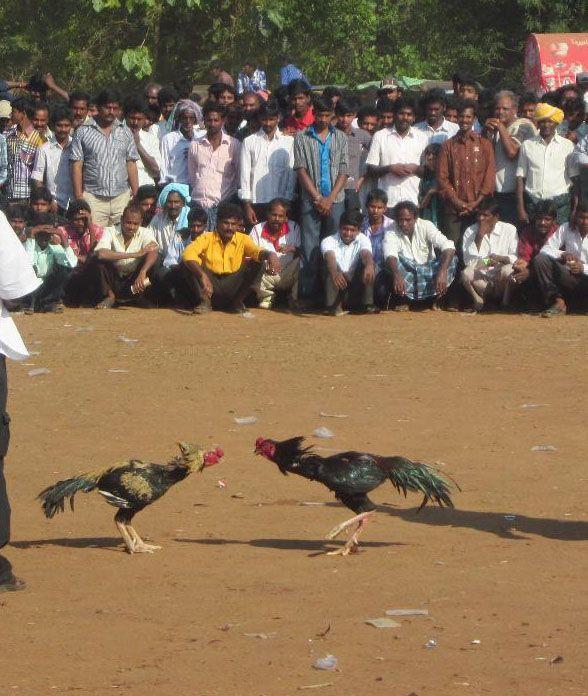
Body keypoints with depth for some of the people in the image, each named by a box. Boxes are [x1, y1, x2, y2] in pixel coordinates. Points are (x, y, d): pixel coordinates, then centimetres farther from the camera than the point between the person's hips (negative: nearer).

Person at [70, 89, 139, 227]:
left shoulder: (125, 133, 13)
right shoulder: (83, 132, 3)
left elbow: (131, 164, 13)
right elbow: (77, 166, 0)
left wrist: (136, 195, 6)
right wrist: (79, 198, -6)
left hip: (122, 197, 3)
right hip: (93, 198, -3)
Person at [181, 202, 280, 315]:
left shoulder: (243, 240, 0)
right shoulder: (207, 238, -6)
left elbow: (257, 251, -20)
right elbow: (188, 254, -23)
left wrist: (270, 254, -46)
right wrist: (202, 275, -40)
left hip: (232, 284, 1)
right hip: (210, 284, -1)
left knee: (256, 263, -17)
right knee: (190, 263, -23)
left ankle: (237, 302, -6)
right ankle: (204, 301, -9)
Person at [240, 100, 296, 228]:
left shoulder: (288, 142, 5)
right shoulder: (249, 142, 6)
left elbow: (291, 174, 5)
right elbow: (244, 175, 5)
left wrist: (286, 204, -1)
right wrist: (247, 205, -2)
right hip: (255, 203, 0)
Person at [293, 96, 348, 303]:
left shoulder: (340, 138, 9)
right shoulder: (302, 137, 5)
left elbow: (343, 172, 5)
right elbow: (301, 170, -1)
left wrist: (330, 198, -6)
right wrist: (318, 198, -8)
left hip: (335, 200, 1)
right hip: (311, 200, -1)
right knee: (310, 249, -3)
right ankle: (308, 295, -1)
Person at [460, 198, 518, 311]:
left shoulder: (509, 229, 0)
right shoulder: (470, 231, 1)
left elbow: (515, 258, -4)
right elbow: (468, 261, -9)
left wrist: (501, 258, -24)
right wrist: (479, 237, -15)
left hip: (500, 279, -1)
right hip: (479, 278, 1)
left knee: (507, 270, -35)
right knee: (466, 273, -32)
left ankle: (505, 302, -10)